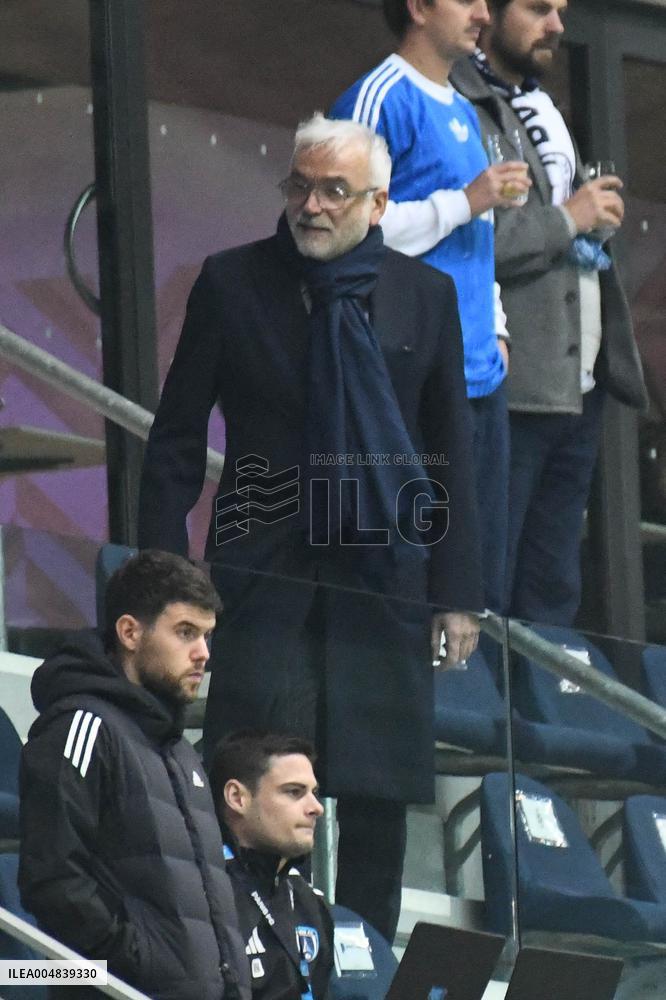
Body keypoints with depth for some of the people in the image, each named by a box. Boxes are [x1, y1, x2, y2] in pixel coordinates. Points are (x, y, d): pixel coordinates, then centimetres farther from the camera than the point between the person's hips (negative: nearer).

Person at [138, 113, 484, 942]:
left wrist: (457, 593, 4)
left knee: (378, 796, 4)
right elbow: (176, 438, 4)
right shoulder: (232, 283, 2)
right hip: (265, 578, -2)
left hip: (385, 582, 2)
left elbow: (450, 454, 9)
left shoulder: (425, 295, 6)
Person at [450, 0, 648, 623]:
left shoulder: (544, 109, 21)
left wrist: (599, 214, 13)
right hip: (513, 385, -9)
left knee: (553, 593, 10)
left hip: (578, 384, 9)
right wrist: (565, 219, -14)